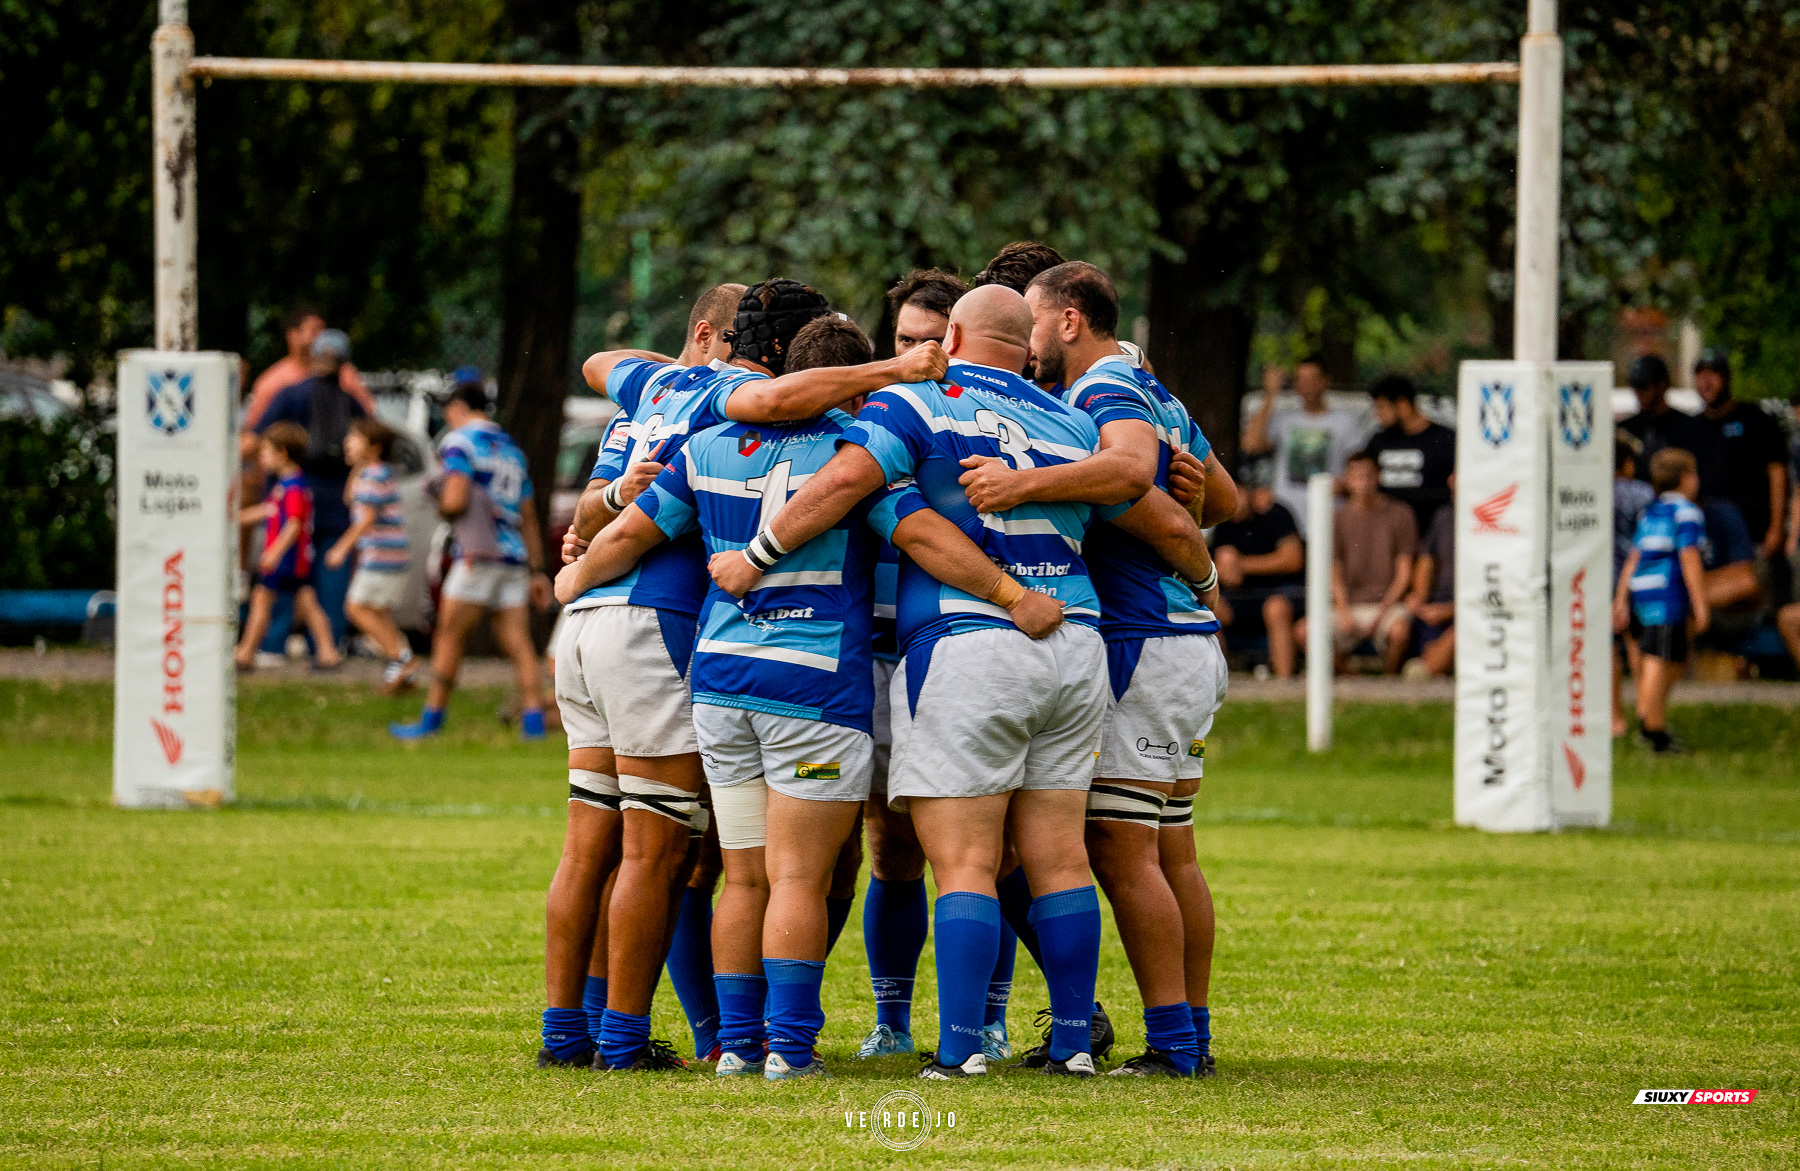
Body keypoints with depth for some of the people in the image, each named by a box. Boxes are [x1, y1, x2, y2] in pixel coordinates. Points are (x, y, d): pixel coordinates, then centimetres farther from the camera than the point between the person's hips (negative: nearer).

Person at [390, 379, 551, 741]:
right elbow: (528, 517, 22)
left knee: (449, 639, 2)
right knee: (519, 645, 0)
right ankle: (534, 721, -12)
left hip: (478, 557, -6)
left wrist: (440, 502, 9)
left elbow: (455, 501, -14)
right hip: (514, 558, 6)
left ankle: (432, 720, 5)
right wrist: (537, 571, 23)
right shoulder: (511, 449, 21)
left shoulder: (459, 442, -2)